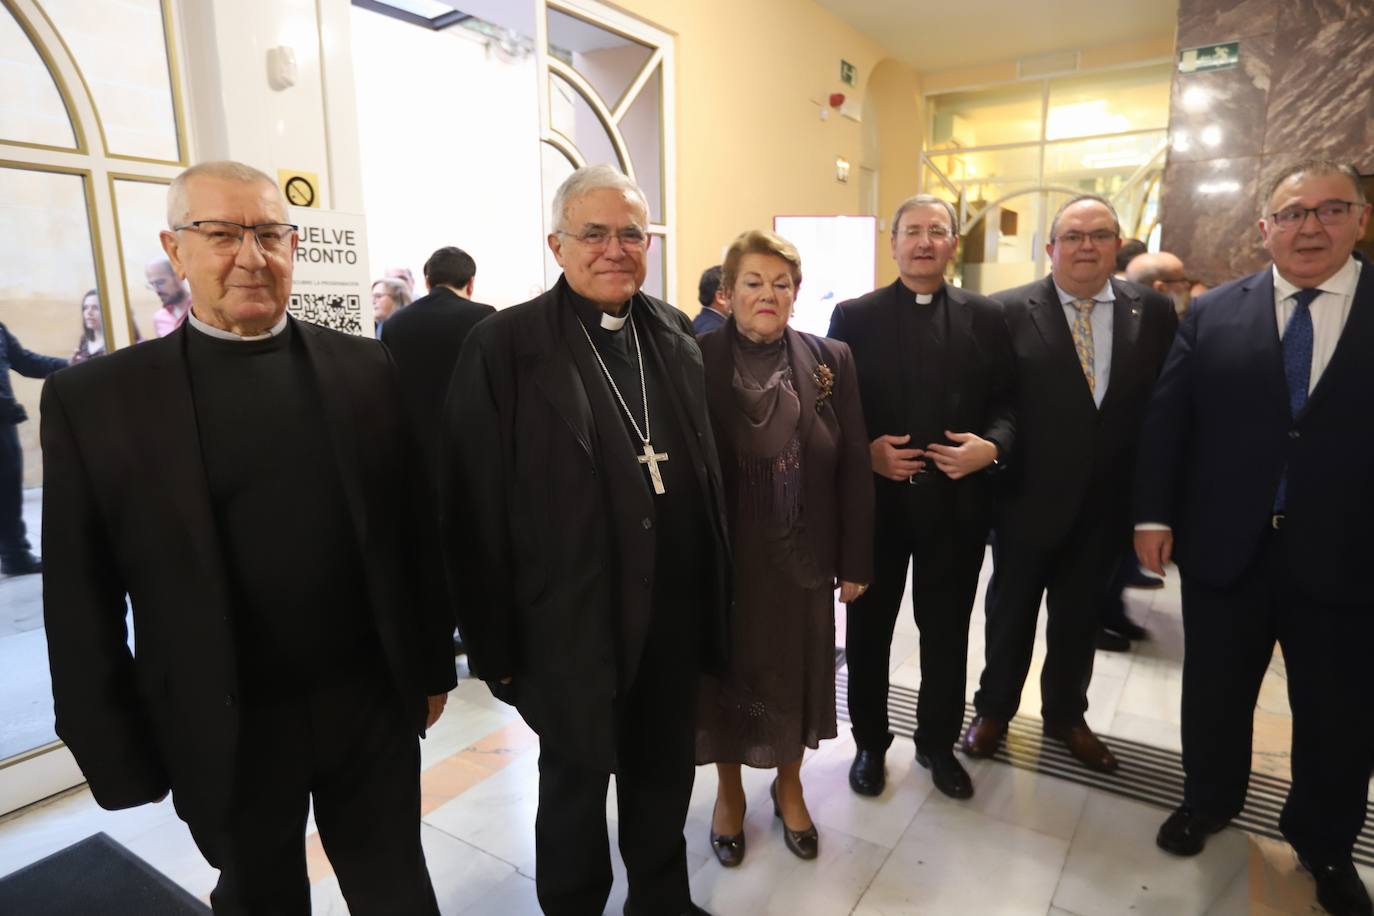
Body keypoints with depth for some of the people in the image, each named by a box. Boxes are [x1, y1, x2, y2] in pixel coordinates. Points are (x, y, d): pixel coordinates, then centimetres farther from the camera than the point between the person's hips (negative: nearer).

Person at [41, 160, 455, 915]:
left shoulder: (365, 368, -2)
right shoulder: (96, 398, -6)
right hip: (222, 735, 0)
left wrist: (431, 668, 4)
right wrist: (118, 754, -2)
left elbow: (414, 528, 1)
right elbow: (81, 600, -4)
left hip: (375, 705, 1)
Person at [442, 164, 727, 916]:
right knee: (576, 778, 17)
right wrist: (494, 641, -9)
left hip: (673, 612, 5)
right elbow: (475, 509, -11)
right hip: (570, 621, -4)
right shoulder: (503, 346, -12)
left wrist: (715, 588, 8)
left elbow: (703, 466, 7)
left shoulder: (675, 333, 5)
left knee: (664, 771, 23)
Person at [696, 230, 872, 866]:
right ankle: (729, 792, 40)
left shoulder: (830, 360, -1)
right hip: (724, 556, -2)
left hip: (803, 555, 2)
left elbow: (853, 467, 0)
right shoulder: (696, 360, -9)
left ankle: (789, 787, 44)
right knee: (729, 672, 15)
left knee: (797, 674, 17)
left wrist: (855, 559, -1)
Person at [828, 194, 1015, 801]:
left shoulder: (985, 317, 5)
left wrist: (993, 446, -15)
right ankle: (870, 742, 33)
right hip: (875, 499, -1)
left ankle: (939, 742, 37)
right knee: (869, 630, 12)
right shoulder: (854, 316, 0)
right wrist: (864, 451, -16)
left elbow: (1009, 403, 4)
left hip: (958, 501, 2)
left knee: (947, 631, 15)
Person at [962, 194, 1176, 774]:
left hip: (1105, 502, 3)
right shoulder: (1009, 311, -9)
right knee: (1011, 609, 14)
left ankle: (1066, 714, 41)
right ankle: (994, 709, 36)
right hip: (1028, 496, -3)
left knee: (1080, 614, 19)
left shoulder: (1153, 311, 0)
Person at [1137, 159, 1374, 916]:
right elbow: (1165, 418, 0)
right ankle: (1207, 801, 40)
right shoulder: (1213, 313, 2)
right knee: (1215, 692, 16)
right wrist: (1153, 514, -6)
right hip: (1223, 548, 1)